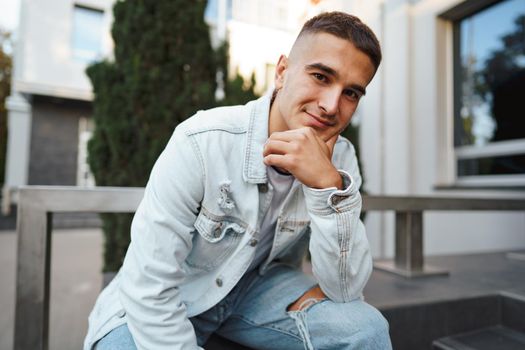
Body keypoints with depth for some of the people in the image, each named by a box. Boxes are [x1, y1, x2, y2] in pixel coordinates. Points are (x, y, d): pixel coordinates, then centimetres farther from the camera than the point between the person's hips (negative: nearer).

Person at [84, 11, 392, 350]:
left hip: (257, 287, 2)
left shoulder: (340, 159, -14)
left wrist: (329, 184, -33)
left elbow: (346, 290, -19)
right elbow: (149, 291, -24)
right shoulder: (201, 143, -27)